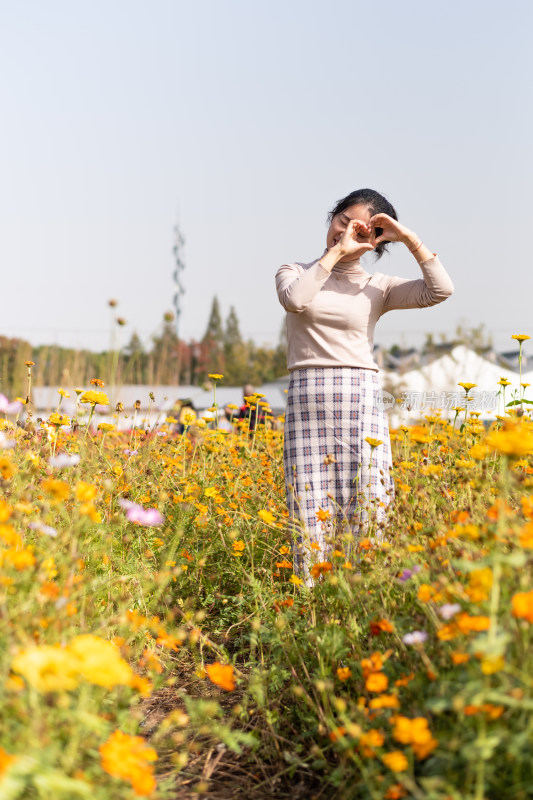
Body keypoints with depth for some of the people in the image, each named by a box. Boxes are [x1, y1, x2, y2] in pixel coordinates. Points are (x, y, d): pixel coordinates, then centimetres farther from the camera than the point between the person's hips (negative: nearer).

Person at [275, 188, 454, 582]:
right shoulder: (294, 272, 13)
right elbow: (295, 300, -12)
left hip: (362, 405, 0)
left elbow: (441, 290, -5)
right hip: (307, 404, 0)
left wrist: (408, 236, -4)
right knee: (310, 517, -4)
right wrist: (336, 251, -7)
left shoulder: (378, 287, 10)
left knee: (365, 515, -4)